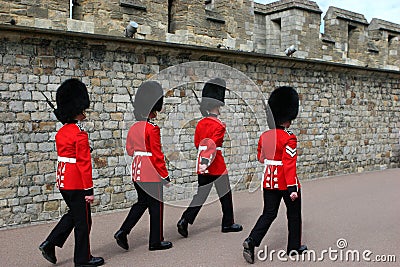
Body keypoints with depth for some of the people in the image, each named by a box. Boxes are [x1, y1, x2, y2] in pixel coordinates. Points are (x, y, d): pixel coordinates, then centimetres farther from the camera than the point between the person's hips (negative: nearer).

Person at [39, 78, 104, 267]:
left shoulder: (61, 132, 9)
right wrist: (89, 190, -17)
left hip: (63, 180, 9)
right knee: (83, 220, 4)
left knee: (74, 213, 24)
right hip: (77, 182, -9)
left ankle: (50, 244, 21)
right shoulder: (80, 133, -18)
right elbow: (84, 163, -19)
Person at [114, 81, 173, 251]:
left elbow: (129, 150, 14)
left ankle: (122, 232, 11)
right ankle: (156, 241, 16)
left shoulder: (133, 128, 7)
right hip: (152, 173, -8)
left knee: (142, 203, 20)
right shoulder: (152, 129, -16)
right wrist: (165, 175, -10)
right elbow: (157, 155, -16)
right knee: (156, 205, 6)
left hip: (137, 172, 8)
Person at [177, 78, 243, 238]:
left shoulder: (200, 123, 6)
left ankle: (184, 220, -3)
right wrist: (207, 163, -29)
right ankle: (228, 224, 23)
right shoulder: (219, 125, -15)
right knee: (225, 195, 10)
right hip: (217, 166, -6)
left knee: (201, 195, 10)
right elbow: (212, 145, -25)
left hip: (202, 166, 7)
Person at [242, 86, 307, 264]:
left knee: (269, 214, 12)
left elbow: (260, 158, 14)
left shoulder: (264, 136, 2)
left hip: (269, 180, 6)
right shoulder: (289, 138, -18)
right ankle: (294, 247, 27)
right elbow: (289, 164, -23)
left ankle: (251, 242, -4)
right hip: (286, 182, -6)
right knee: (294, 214, 14)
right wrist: (292, 188, -21)